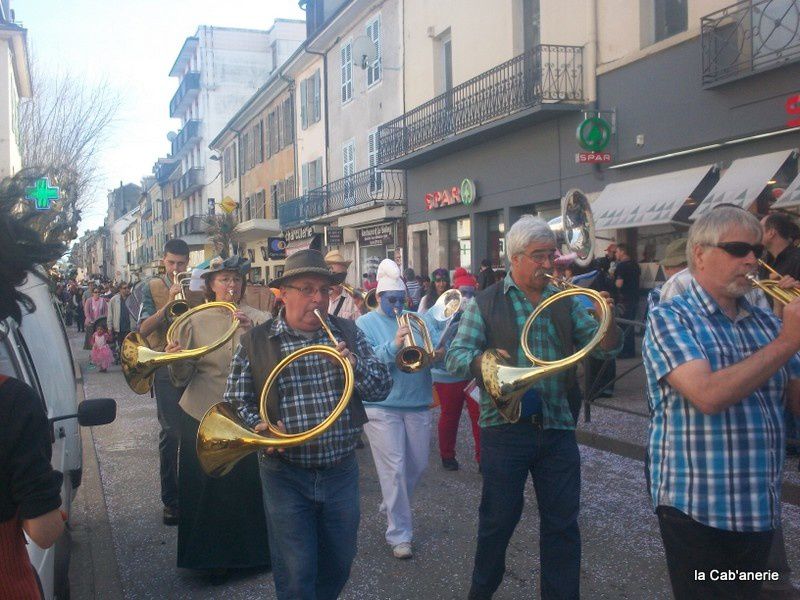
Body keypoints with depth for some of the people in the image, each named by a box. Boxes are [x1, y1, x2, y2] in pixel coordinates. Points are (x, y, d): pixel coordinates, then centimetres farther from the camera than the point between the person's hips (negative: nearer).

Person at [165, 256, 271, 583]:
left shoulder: (259, 319, 2)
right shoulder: (195, 321, 4)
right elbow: (182, 377, 0)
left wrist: (252, 333, -25)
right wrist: (175, 360, -22)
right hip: (202, 416, 1)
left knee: (248, 485, 2)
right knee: (206, 488, 5)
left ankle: (254, 551, 25)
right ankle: (213, 559, 25)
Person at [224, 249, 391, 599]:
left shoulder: (348, 334, 3)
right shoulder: (254, 343, -4)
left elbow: (382, 388, 1)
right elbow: (236, 402, 0)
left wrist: (356, 364, -18)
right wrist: (258, 426, -19)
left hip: (342, 471, 3)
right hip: (286, 476, -3)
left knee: (338, 568, 18)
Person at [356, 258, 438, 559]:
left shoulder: (418, 319, 11)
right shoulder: (365, 324, 0)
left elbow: (437, 347, 5)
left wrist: (438, 354, -19)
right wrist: (394, 345, -28)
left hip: (418, 403, 5)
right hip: (382, 407, -5)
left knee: (417, 465, 15)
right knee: (394, 469, -5)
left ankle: (394, 509, 41)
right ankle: (399, 534, 5)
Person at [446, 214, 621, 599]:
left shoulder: (565, 302, 9)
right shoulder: (485, 303, -1)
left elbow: (603, 348, 3)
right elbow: (456, 356, -7)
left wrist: (607, 321, -18)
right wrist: (482, 361, -29)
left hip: (558, 428, 3)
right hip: (505, 427, -3)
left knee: (563, 523, 10)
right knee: (498, 518, 11)